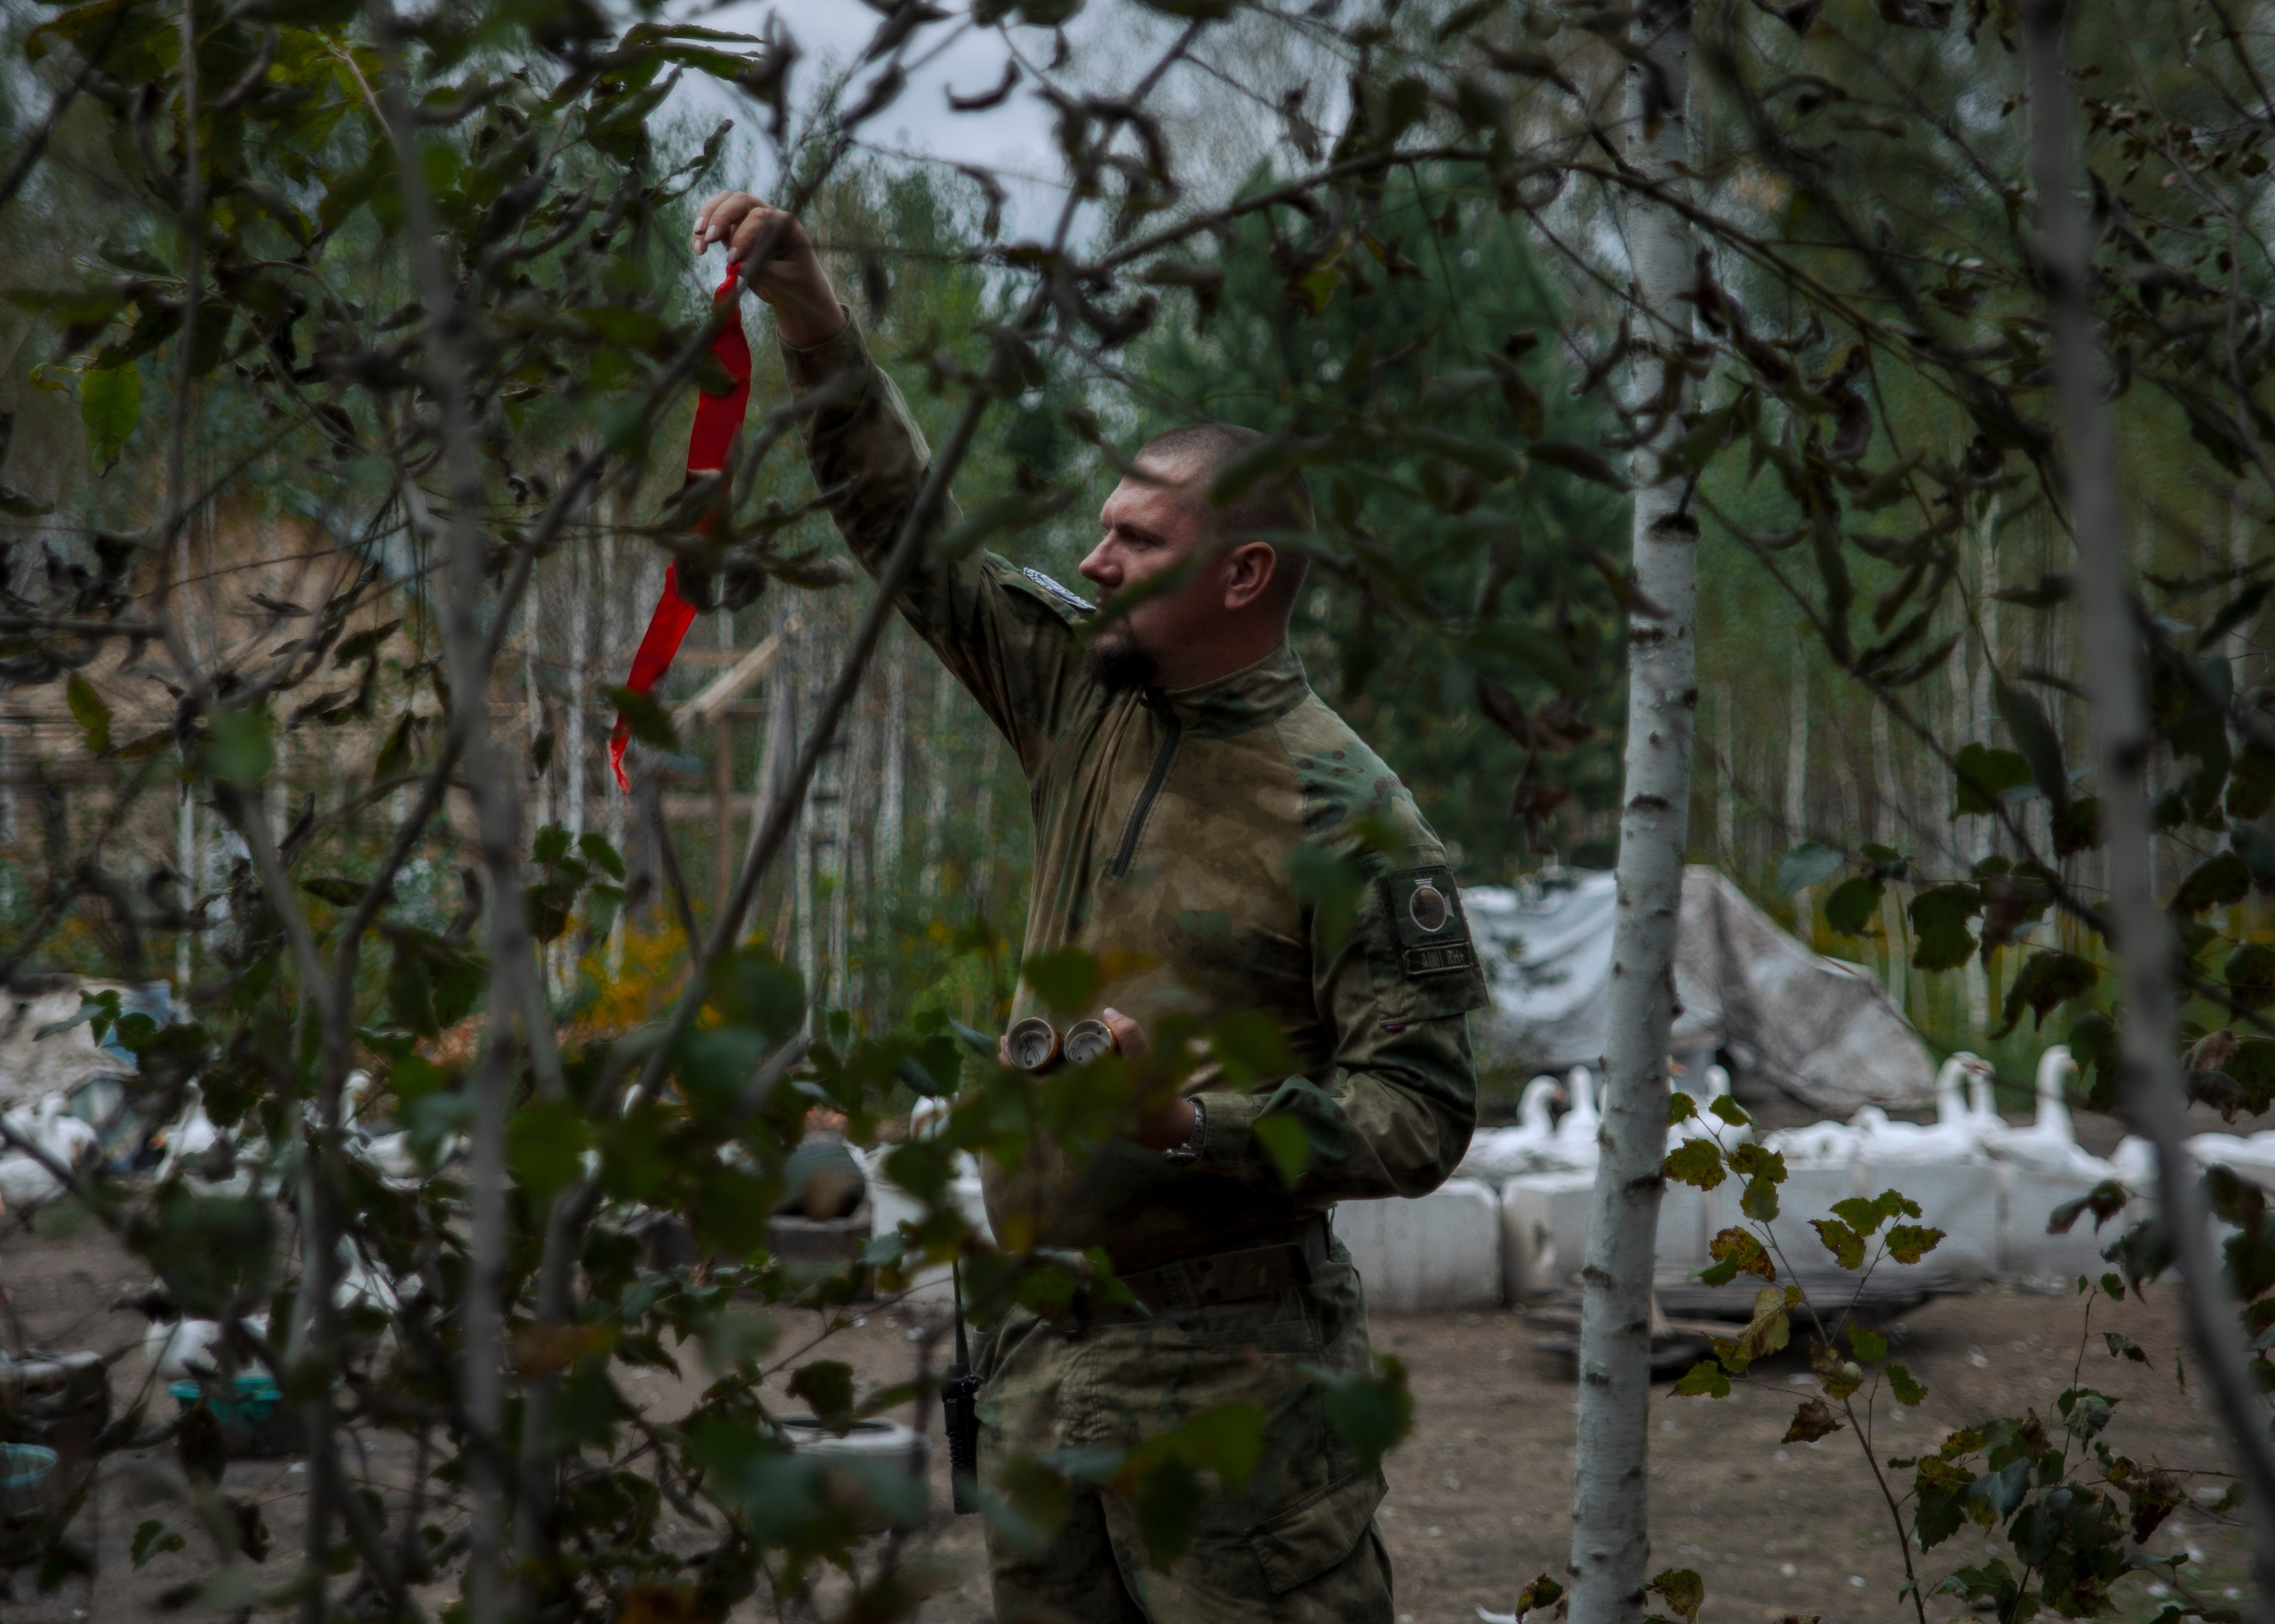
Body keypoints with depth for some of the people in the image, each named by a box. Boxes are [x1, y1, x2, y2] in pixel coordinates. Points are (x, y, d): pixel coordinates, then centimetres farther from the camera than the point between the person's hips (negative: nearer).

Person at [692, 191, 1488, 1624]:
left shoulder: (1351, 821, -12)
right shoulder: (1088, 696, 8)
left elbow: (1422, 1117, -14)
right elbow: (910, 528, 14)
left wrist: (1190, 1120, -25)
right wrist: (809, 313, 7)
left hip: (1228, 1364, -7)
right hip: (1042, 1350, 7)